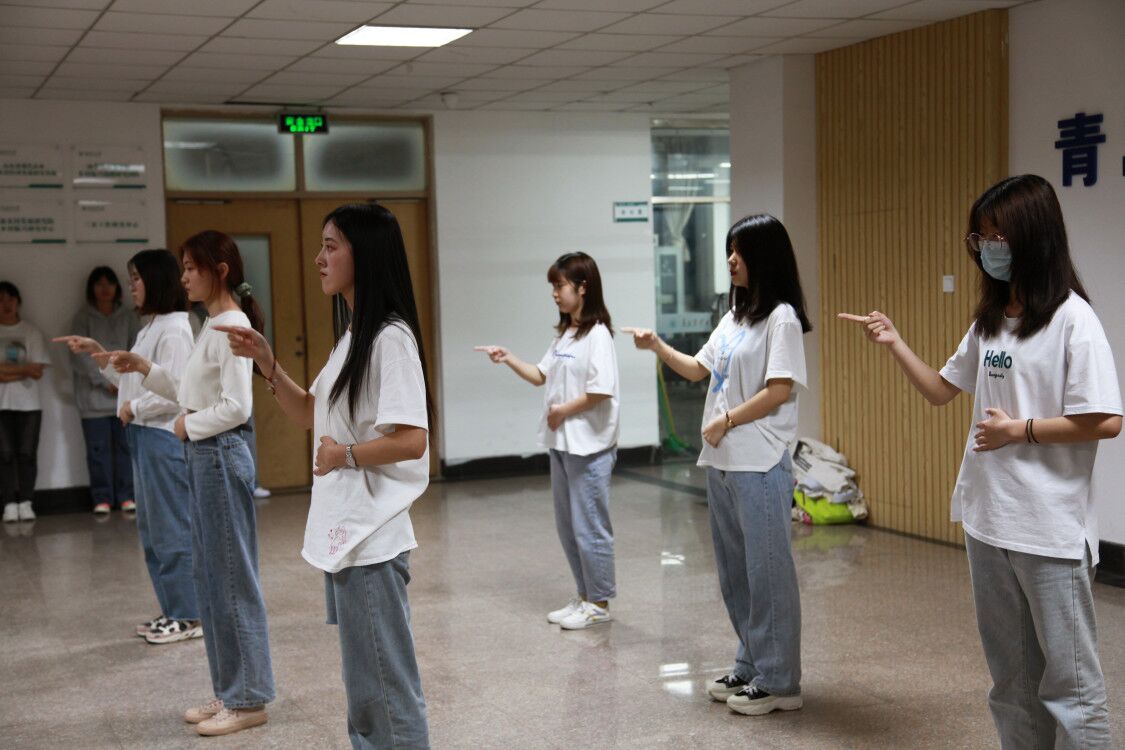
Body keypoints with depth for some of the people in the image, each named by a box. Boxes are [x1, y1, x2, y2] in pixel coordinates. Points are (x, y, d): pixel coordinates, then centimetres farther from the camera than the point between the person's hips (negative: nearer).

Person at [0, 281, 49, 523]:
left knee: (27, 454, -2)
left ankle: (26, 503, 4)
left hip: (28, 403, 0)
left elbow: (38, 372, -1)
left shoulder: (31, 332, 5)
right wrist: (23, 369, -10)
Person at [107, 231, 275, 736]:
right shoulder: (212, 326, 13)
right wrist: (145, 370, 12)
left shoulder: (233, 326, -16)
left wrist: (189, 426, -9)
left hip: (221, 455, -10)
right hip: (203, 454, 10)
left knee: (231, 573, -2)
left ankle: (248, 699, 9)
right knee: (208, 573, 13)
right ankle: (229, 692, 22)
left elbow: (235, 407, -21)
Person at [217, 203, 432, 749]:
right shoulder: (350, 335, 13)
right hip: (343, 531, 10)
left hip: (370, 537, -10)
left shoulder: (390, 337, -17)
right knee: (364, 686, 19)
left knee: (384, 685, 1)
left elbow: (411, 440, -24)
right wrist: (266, 362, 7)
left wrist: (346, 454, -13)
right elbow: (307, 415, 19)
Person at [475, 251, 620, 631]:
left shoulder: (596, 335, -15)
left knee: (589, 527, 0)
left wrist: (563, 411, -13)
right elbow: (542, 375, 16)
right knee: (567, 525, 15)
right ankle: (584, 596, 27)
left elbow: (601, 390, -21)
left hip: (589, 446, -9)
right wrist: (509, 360, 4)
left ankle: (599, 603, 12)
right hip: (561, 443, 9)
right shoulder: (563, 335, 12)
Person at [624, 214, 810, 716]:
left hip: (760, 466, -9)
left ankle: (778, 682, 9)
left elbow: (779, 391, -16)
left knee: (767, 573, -1)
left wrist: (725, 421, -11)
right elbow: (698, 370, 21)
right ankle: (751, 668, 27)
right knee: (734, 574, 15)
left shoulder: (781, 317, -10)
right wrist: (657, 346, 8)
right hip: (721, 463, 9)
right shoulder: (733, 317, 14)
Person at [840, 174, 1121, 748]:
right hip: (986, 522, 7)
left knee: (1068, 680, 0)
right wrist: (895, 345, 5)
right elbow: (941, 391, 17)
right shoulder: (989, 319, 9)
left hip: (1050, 529, -7)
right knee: (1010, 678, 17)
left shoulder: (1071, 319, -12)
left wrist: (1020, 430, -14)